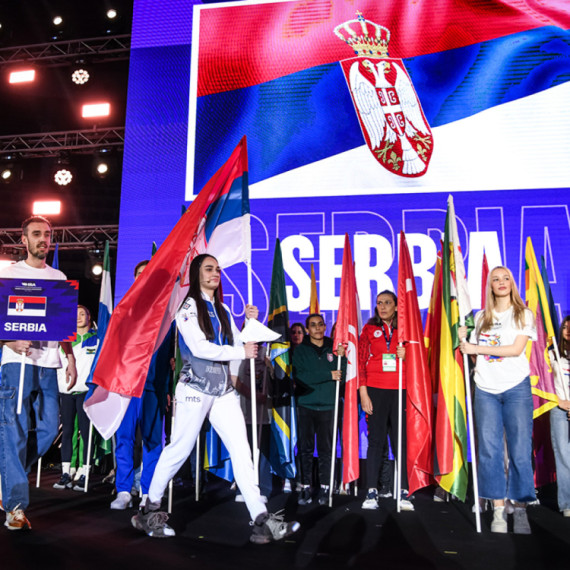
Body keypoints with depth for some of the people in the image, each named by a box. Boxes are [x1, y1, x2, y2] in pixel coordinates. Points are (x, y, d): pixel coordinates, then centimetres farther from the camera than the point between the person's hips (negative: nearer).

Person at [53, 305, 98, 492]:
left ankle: (83, 474, 0)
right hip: (66, 390, 4)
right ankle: (65, 473, 10)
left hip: (85, 391, -4)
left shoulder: (97, 339, 7)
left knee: (85, 431, -5)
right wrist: (62, 383, 6)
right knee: (67, 431, 5)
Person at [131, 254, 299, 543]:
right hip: (196, 388, -5)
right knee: (179, 450, 3)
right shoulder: (187, 307, -3)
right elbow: (199, 347, -15)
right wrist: (241, 352, -12)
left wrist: (250, 322, -1)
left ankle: (261, 519, -5)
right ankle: (150, 509, 23)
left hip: (224, 391, 6)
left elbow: (240, 344, 13)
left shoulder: (223, 310, 16)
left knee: (242, 451, -3)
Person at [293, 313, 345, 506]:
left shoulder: (333, 348, 9)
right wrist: (328, 375, -13)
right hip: (306, 405, -1)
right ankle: (306, 487, 11)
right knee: (305, 448, 3)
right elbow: (299, 376, -11)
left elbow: (342, 376, 6)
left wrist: (341, 358, -11)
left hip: (327, 405, 1)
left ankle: (324, 488, 12)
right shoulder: (301, 350, 3)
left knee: (326, 449, 4)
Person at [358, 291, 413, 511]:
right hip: (375, 390, -1)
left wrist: (405, 356, -7)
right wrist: (363, 393, -3)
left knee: (401, 440, 0)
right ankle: (372, 492, 5)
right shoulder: (369, 328, 7)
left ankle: (403, 492, 6)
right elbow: (361, 361, 4)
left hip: (400, 391, 1)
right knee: (376, 440, 1)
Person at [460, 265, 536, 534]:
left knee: (520, 450, -4)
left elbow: (516, 349, -9)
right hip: (486, 389, 3)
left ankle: (520, 510, 5)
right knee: (490, 450, 0)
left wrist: (476, 348, -10)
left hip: (516, 388, -2)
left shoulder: (524, 314, 5)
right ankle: (498, 511, 6)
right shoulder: (481, 317, 14)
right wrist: (464, 340, -1)